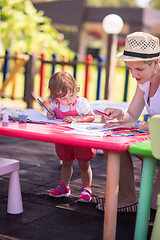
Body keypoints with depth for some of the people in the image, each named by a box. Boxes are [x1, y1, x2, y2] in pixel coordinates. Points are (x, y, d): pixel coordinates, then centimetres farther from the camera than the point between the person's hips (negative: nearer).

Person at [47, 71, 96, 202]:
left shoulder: (81, 102, -22)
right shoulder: (55, 103, -8)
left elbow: (92, 117, -20)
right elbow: (53, 112, 12)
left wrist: (76, 118, -31)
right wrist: (51, 115, -12)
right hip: (63, 139, 4)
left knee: (84, 165, 7)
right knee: (66, 163, 19)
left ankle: (86, 189, 22)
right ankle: (64, 187, 34)